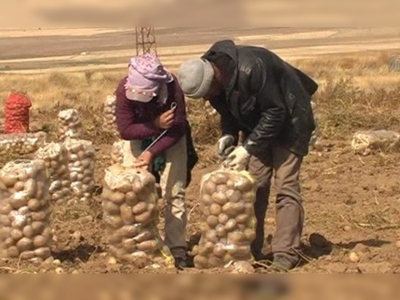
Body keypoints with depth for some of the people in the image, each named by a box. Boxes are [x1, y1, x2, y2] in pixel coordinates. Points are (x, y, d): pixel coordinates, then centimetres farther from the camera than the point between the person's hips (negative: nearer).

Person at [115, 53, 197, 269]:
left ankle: (177, 248, -2)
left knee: (173, 192, -7)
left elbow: (177, 129, -27)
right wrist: (155, 125, -37)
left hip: (171, 137, -1)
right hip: (139, 137, 2)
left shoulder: (173, 89, -35)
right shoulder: (124, 89, -31)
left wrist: (152, 153, -38)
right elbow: (125, 130, -25)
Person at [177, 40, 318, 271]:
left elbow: (275, 112, -29)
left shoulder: (250, 69, -36)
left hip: (288, 121, -7)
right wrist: (229, 136, -15)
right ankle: (251, 250, 8)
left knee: (286, 186, -11)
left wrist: (248, 148, -28)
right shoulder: (209, 76, -11)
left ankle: (286, 254, -9)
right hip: (257, 124, 7)